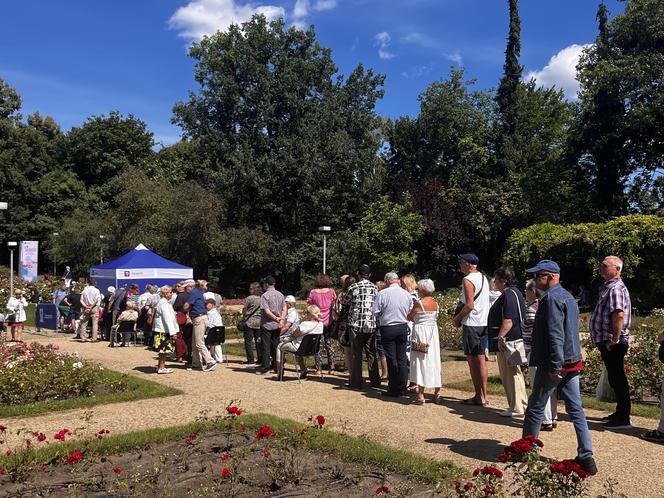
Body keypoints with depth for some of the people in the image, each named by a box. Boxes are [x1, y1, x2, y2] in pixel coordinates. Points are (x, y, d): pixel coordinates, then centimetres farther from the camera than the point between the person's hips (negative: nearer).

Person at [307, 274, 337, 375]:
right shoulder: (331, 292, 0)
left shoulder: (313, 292, -4)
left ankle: (318, 369, 1)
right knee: (329, 346, 9)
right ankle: (331, 368, 10)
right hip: (329, 322, 2)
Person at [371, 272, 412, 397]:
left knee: (391, 359, 2)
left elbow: (375, 312, -9)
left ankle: (393, 389, 6)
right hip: (403, 328, 4)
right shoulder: (407, 294, 1)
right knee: (402, 358, 11)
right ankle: (402, 387, 15)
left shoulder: (382, 294, -12)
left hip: (388, 329, -3)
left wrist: (380, 317, 11)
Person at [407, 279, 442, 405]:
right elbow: (435, 317, 11)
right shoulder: (435, 303, 4)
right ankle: (437, 394, 17)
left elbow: (410, 317, -5)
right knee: (434, 362, 12)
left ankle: (420, 395, 0)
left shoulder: (419, 303, -15)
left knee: (421, 362, -1)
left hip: (421, 332, -6)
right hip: (433, 332, 6)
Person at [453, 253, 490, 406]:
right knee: (481, 359, 11)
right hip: (484, 323, 9)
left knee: (472, 360, -2)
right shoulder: (483, 277, 15)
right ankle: (484, 396, 16)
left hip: (472, 323, -9)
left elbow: (469, 305, -19)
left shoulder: (468, 280, -13)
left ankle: (479, 396, 1)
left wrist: (457, 318, -7)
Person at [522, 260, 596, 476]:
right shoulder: (568, 297, 15)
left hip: (555, 364, -9)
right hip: (572, 362, 9)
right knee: (576, 409, 9)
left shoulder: (551, 298, -16)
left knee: (535, 408, 6)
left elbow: (555, 335, -22)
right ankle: (586, 458, 9)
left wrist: (554, 366, -22)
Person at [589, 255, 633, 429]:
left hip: (612, 344, -10)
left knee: (617, 379, -5)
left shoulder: (615, 288, -16)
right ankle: (621, 413, 30)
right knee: (616, 378, 18)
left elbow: (619, 315, -27)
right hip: (608, 342, 10)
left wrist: (614, 340, -24)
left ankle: (623, 419, 2)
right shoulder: (608, 286, 17)